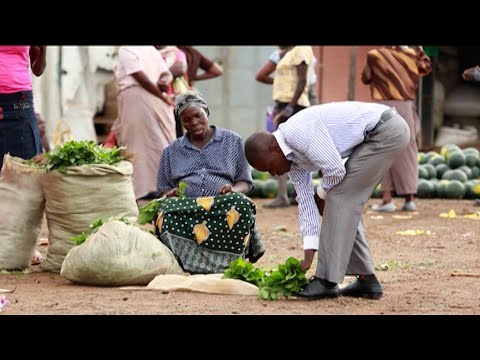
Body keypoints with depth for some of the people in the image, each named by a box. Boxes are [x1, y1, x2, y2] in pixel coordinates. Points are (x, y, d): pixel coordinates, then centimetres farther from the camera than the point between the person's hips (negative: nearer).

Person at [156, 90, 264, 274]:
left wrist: (233, 189, -9)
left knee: (241, 204, -37)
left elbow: (245, 183, 15)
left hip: (221, 205, -1)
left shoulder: (233, 141, 18)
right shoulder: (171, 152, 23)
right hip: (184, 210, 1)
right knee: (166, 214, -36)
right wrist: (170, 195, -4)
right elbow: (162, 190, 21)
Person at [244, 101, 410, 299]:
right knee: (346, 203, 12)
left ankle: (328, 281, -7)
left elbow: (335, 170, -22)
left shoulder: (298, 132, -20)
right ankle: (366, 279, 15)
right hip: (381, 134, 10)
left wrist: (322, 194, 1)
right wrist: (308, 255, 7)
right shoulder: (291, 156, 9)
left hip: (386, 130, -10)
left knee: (339, 198, -10)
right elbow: (305, 201, 11)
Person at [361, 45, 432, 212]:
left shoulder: (374, 55, -5)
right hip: (407, 106, 3)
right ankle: (409, 198, 10)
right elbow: (426, 68, 22)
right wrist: (419, 50, 31)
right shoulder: (410, 54, 3)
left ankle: (387, 199, -5)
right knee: (407, 152, 11)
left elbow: (366, 78, 9)